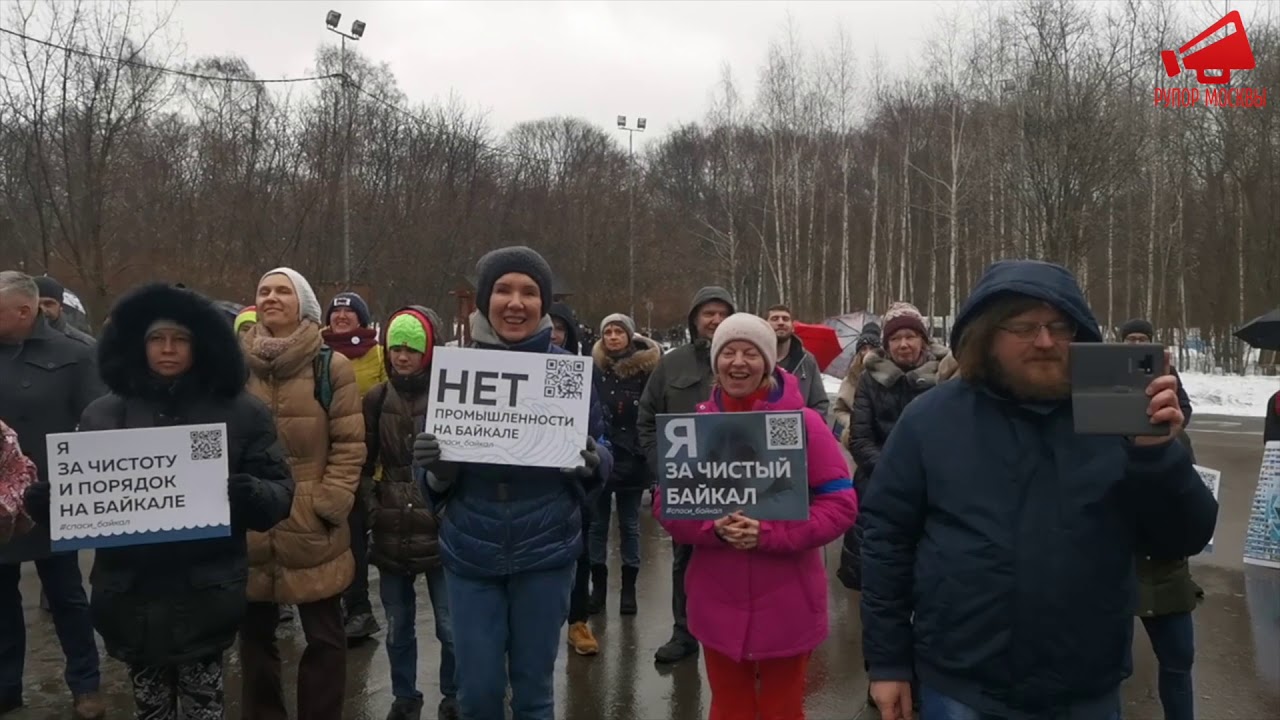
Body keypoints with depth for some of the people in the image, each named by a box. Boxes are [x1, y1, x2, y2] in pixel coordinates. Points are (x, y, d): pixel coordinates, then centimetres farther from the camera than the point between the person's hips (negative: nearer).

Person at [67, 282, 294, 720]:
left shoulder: (240, 411, -1)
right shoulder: (104, 414, 5)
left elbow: (281, 491, -2)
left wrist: (252, 494, -23)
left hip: (206, 593, -2)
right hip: (131, 592, 2)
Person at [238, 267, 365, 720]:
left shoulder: (331, 366, -4)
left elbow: (349, 445, -4)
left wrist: (329, 505, -12)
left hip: (312, 530, -3)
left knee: (324, 637, 8)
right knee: (255, 635, 17)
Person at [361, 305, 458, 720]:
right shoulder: (377, 399, 5)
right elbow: (362, 461, 11)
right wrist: (369, 501, 0)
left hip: (440, 530, -3)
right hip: (392, 533, 4)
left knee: (450, 627, 6)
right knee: (398, 627, 16)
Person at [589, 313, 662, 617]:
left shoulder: (647, 368, -3)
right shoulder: (593, 367, 2)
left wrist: (648, 451, -10)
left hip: (631, 458, -1)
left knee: (629, 524, 9)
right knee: (597, 523, 8)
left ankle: (629, 587, 17)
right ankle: (598, 585, 19)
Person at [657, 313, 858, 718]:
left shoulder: (803, 422, -9)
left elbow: (840, 505, -11)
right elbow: (666, 503, 2)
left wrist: (769, 534, -22)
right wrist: (712, 528, -18)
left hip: (787, 605, -2)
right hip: (718, 604, 2)